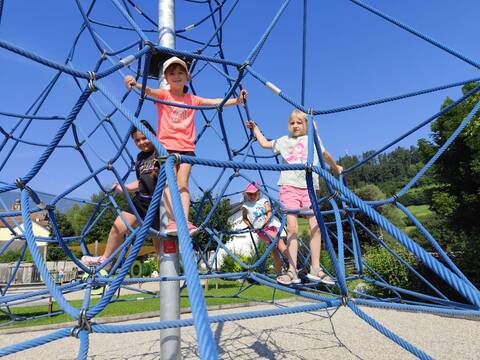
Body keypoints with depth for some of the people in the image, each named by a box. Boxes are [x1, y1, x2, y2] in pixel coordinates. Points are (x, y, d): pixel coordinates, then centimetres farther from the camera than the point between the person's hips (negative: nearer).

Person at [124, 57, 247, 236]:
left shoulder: (192, 99, 16)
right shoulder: (163, 95, 7)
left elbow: (215, 102, 12)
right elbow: (148, 90, -13)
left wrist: (236, 100, 2)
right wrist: (134, 83, -33)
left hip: (187, 147, 2)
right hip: (167, 145, -2)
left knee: (183, 183, -5)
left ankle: (185, 221, -12)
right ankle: (172, 222, -18)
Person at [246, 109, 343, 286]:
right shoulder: (284, 141, 19)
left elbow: (325, 155, 31)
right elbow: (265, 143, 31)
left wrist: (336, 168, 43)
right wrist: (255, 128, 34)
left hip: (309, 187, 1)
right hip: (289, 187, 0)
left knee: (315, 226, -5)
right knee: (292, 228, -9)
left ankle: (315, 269, 5)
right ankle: (292, 271, -8)